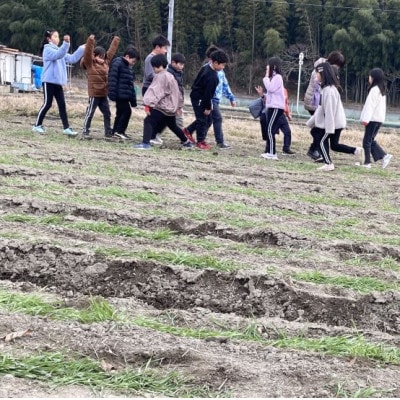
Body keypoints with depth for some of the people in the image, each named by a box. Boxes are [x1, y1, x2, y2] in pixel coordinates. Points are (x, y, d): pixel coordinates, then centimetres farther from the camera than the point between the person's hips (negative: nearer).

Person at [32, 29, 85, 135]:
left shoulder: (59, 50, 18)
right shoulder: (47, 50, -7)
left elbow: (72, 59, 13)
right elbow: (58, 55, -27)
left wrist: (82, 49, 5)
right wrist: (66, 43, -40)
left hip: (58, 82, 8)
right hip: (49, 81, -8)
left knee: (62, 105, 4)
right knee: (47, 104, -5)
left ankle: (66, 128, 4)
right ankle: (37, 126, 6)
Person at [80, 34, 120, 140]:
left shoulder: (106, 62, 11)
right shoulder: (90, 64, -8)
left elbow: (111, 51, 22)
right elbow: (87, 53, -23)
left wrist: (116, 41, 27)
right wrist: (90, 41, -35)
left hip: (104, 94, 7)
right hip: (94, 94, -7)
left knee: (107, 113, 13)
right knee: (90, 113, -3)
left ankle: (108, 131, 22)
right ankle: (85, 132, 1)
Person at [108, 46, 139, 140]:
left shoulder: (128, 67, 20)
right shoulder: (117, 64, -10)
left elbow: (130, 84, 23)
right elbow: (112, 80, -17)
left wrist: (133, 99, 21)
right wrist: (112, 94, -22)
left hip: (125, 96, 10)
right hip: (120, 95, -10)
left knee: (120, 113, 11)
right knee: (127, 111, -10)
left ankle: (114, 133, 17)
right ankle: (119, 132, -4)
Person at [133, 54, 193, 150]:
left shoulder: (160, 77, -12)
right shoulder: (170, 76, 16)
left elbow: (154, 91, -24)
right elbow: (177, 93, 22)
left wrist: (148, 103, -31)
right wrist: (179, 106, 30)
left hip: (162, 107, -9)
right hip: (171, 108, 10)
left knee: (148, 121, -13)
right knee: (173, 126, 25)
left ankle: (145, 143, -25)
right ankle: (186, 142, 35)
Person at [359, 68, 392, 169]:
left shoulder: (374, 89, -14)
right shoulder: (382, 90, 15)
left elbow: (370, 105, -19)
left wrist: (366, 119, -21)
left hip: (373, 119, -9)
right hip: (379, 119, 9)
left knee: (367, 141, -3)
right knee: (371, 140, 14)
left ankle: (367, 162, -2)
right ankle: (384, 156, 6)